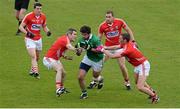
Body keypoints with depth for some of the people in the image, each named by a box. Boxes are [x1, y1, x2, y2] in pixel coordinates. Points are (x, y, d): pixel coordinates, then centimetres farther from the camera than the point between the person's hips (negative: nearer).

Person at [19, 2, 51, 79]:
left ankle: (32, 71, 34)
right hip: (30, 39, -5)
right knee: (33, 57, -18)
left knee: (37, 57, 14)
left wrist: (47, 31, -7)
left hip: (38, 39, 5)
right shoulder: (28, 16, -14)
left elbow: (44, 26, 15)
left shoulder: (43, 16, 0)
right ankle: (36, 72, -25)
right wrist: (27, 33, -26)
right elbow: (21, 27, -10)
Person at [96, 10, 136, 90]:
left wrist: (133, 41, -7)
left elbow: (128, 30, -1)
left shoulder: (120, 22, -13)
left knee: (122, 65, -6)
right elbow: (99, 38, -3)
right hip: (107, 47, 1)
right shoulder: (102, 26, -12)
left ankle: (127, 82, 16)